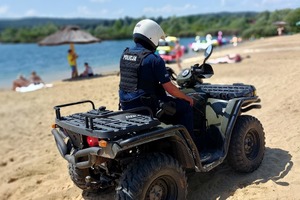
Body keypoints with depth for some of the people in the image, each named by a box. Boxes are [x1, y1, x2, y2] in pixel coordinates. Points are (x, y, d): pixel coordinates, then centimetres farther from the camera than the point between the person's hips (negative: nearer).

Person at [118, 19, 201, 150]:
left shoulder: (125, 54, 5)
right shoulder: (154, 59, -17)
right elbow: (170, 88, -15)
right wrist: (187, 98, 3)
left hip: (126, 105, 8)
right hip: (146, 106, -8)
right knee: (185, 106, 7)